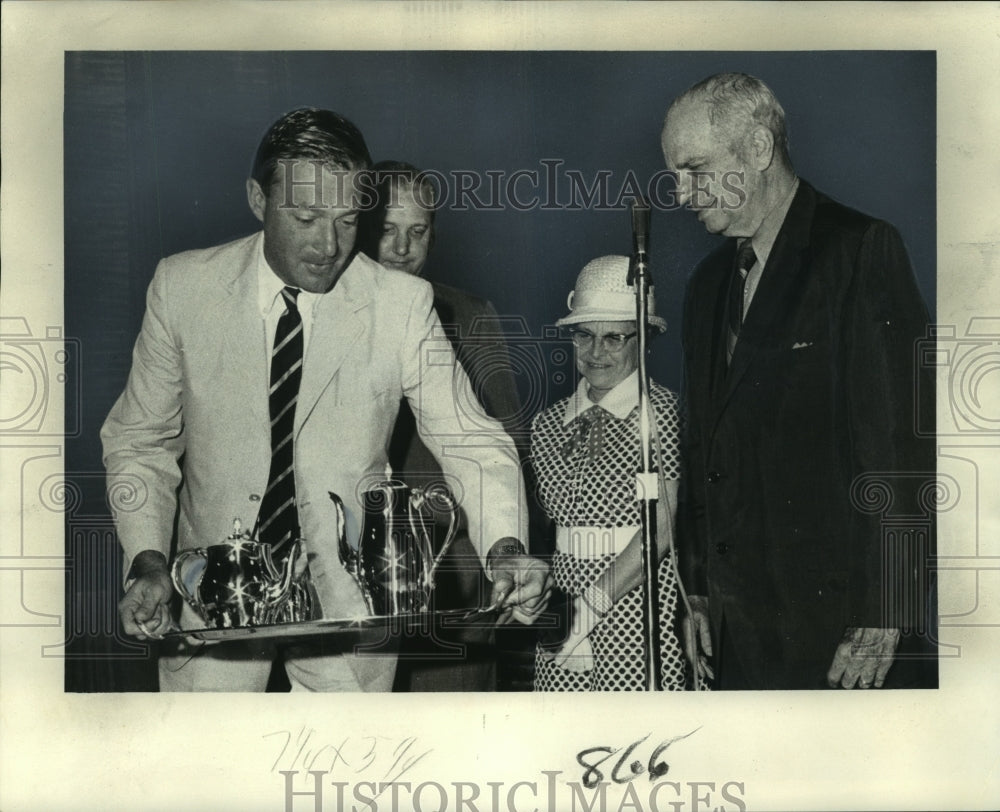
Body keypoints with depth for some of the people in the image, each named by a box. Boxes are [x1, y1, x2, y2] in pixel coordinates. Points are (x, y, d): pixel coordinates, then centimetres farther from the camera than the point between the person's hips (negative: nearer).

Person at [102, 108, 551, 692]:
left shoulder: (403, 303, -9)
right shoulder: (182, 287, -6)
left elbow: (471, 443, -9)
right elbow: (140, 442, 2)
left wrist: (505, 550, -28)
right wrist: (148, 563, -13)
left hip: (350, 600, 0)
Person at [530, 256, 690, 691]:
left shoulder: (661, 410, -5)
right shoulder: (548, 424, 11)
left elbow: (660, 529, -11)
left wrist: (592, 605, -14)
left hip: (638, 598, -4)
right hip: (563, 596, 4)